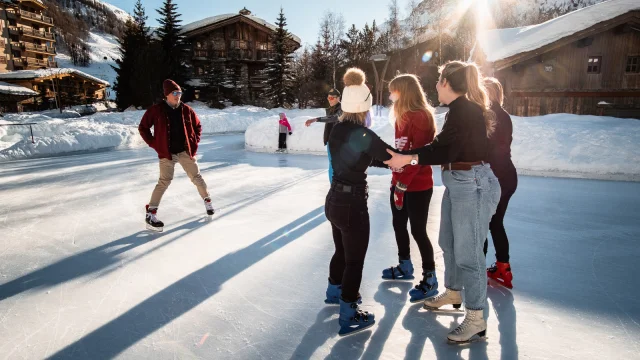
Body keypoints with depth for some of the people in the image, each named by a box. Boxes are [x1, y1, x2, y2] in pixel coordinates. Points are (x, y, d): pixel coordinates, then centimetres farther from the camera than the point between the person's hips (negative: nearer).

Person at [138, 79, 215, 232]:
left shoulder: (186, 110, 1)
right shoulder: (156, 110, -7)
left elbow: (197, 126, 15)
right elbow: (143, 127, 1)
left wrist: (195, 142, 5)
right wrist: (154, 144, -3)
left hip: (186, 151, 3)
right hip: (167, 153, -3)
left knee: (196, 177, 9)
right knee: (164, 182, -7)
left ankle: (207, 201, 30)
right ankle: (151, 214, 0)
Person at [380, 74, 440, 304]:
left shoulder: (421, 117, -17)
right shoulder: (402, 117, 12)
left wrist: (403, 184, -21)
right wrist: (396, 181, 10)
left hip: (418, 186, -9)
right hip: (400, 183, 9)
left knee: (418, 231, -1)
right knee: (399, 225, 18)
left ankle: (430, 279, 14)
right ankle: (405, 267, 37)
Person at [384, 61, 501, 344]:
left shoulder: (464, 109, -17)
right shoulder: (461, 109, 13)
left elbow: (445, 152, -22)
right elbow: (442, 146, 13)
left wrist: (408, 159, -22)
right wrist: (406, 156, 12)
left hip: (473, 185, -10)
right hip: (458, 183, 10)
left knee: (468, 252, -4)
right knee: (450, 243, 21)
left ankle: (476, 320, 9)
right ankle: (452, 293, 41)